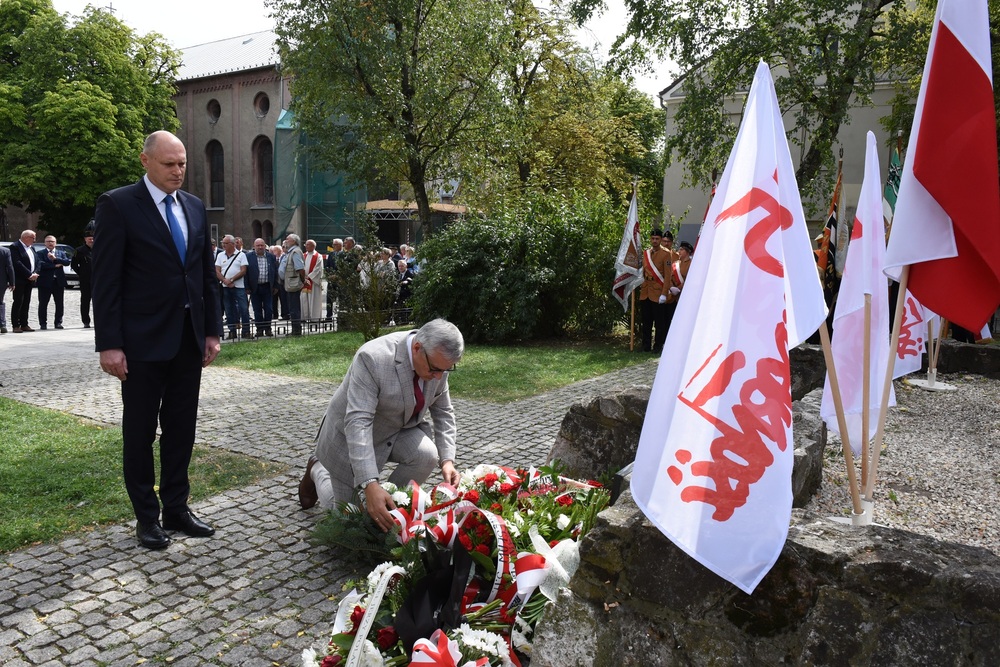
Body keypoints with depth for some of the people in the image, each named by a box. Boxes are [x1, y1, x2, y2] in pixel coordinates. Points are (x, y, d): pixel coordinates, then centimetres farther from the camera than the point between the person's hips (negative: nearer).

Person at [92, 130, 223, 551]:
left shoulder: (194, 207, 10)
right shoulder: (117, 204, -7)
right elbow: (106, 280, -10)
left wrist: (212, 330, 10)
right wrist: (109, 344, -14)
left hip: (188, 337, 5)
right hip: (143, 340, -5)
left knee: (181, 429, 12)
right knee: (140, 432, 7)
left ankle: (176, 508, 25)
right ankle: (146, 516, 20)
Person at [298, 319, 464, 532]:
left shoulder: (438, 360, -17)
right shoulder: (373, 358, -37)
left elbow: (442, 411, -5)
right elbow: (358, 421, -41)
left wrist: (447, 460, -18)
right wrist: (369, 484, -49)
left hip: (397, 430, 5)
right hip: (351, 435, -5)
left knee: (426, 455, -24)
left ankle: (389, 508, 1)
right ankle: (318, 470, 35)